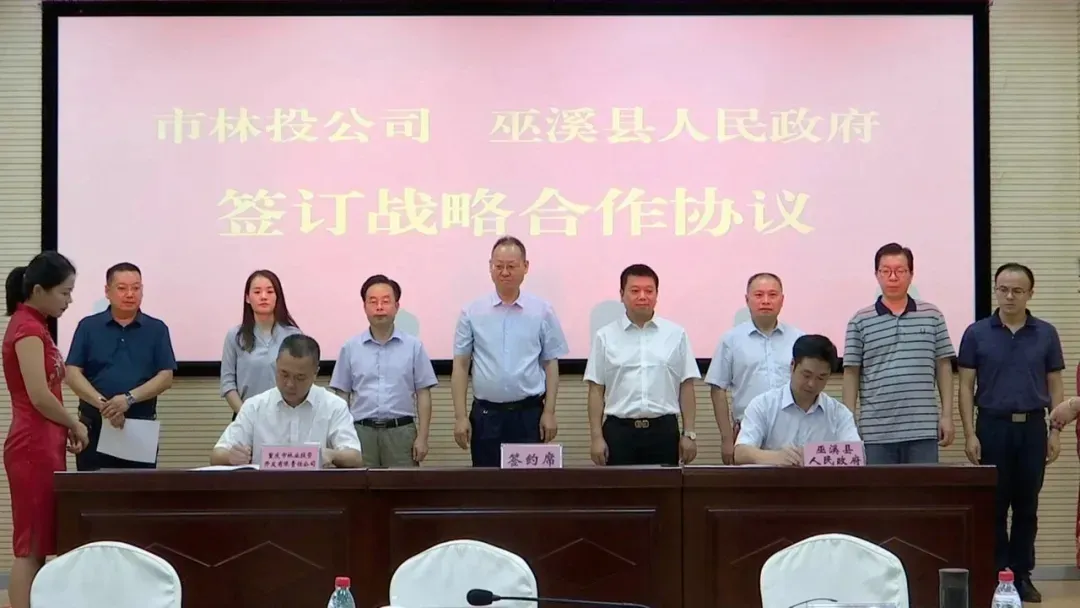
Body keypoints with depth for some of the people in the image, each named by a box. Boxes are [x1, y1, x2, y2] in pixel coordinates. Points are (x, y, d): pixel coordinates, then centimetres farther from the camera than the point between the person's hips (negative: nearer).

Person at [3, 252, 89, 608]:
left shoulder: (33, 326, 15)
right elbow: (39, 397, -19)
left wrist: (65, 429, 7)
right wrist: (74, 425, -4)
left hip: (43, 445, 10)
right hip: (33, 447, -10)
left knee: (38, 546, 11)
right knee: (30, 547, -6)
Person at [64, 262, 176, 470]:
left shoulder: (156, 329, 7)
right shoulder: (88, 327, 6)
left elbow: (166, 377, -1)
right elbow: (73, 374, -2)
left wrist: (129, 398, -16)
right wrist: (103, 404, -17)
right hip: (94, 426, 0)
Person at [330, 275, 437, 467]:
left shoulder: (413, 346, 3)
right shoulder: (350, 348, 6)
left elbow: (423, 394, 3)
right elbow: (342, 395, 9)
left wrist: (422, 437, -3)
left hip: (401, 431, -1)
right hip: (361, 432, 1)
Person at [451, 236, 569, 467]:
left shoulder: (542, 312, 2)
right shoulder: (472, 312, 2)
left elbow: (550, 365, 3)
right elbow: (461, 366, 2)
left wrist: (549, 412, -4)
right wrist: (460, 416, -4)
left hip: (529, 414, 0)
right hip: (486, 414, 1)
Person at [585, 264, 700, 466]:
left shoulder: (676, 335, 6)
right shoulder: (605, 336, 4)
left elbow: (686, 387, 6)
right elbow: (596, 390, 4)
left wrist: (689, 434, 1)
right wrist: (596, 437, -2)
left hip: (663, 429, 1)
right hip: (619, 430, -1)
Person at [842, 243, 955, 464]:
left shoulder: (932, 316, 7)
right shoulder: (860, 321, 4)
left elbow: (943, 367, 9)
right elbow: (851, 373, 5)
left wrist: (947, 415, 4)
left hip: (923, 429, 1)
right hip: (876, 431, 0)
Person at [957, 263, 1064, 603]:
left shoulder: (1046, 334, 5)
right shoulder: (976, 333, 1)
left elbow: (1055, 386, 7)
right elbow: (966, 387, 1)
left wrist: (1055, 431, -1)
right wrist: (970, 434, -7)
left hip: (1032, 427, 1)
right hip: (993, 426, -1)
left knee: (1026, 507, 7)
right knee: (994, 506, 2)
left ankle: (1022, 575, 14)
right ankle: (997, 574, 10)